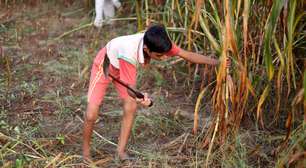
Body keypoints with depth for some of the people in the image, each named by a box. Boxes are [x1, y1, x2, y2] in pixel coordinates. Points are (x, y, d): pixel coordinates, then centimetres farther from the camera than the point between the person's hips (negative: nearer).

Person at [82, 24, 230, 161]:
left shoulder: (158, 43, -31)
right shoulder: (129, 54, -45)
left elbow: (186, 54, -21)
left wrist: (216, 62, -23)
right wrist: (139, 98, -65)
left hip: (122, 67, 5)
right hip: (104, 64, -5)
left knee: (130, 108, -10)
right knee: (91, 115, -11)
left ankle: (121, 151, 7)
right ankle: (86, 153, 14)